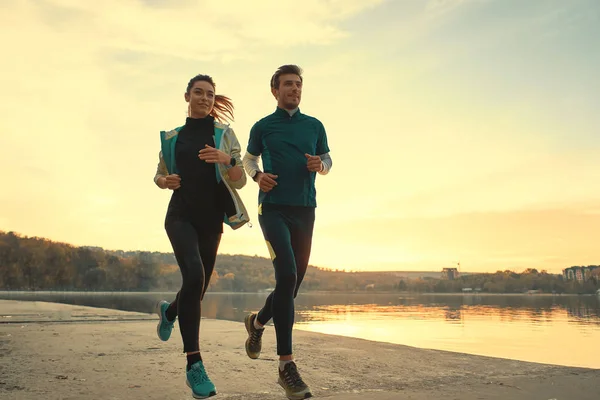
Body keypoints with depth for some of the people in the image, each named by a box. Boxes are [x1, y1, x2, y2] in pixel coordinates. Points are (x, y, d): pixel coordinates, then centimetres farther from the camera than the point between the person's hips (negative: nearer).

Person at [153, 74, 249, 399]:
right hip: (181, 215, -1)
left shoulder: (224, 135, 6)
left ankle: (168, 311, 47)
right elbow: (160, 175, 20)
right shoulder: (172, 138, 10)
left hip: (211, 219, 2)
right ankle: (194, 364, -23)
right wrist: (165, 181, -5)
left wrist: (228, 160, -22)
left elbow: (239, 182, 0)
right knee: (194, 275, -26)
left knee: (198, 287, 9)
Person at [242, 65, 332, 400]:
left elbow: (327, 161, 18)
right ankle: (287, 365, -16)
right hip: (274, 208, -4)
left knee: (294, 281, 8)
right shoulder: (263, 127, 7)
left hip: (305, 209, 4)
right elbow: (249, 159, 19)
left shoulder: (314, 126, 12)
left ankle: (257, 322, 39)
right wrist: (258, 176, -3)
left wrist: (320, 165, -5)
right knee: (287, 275, -20)